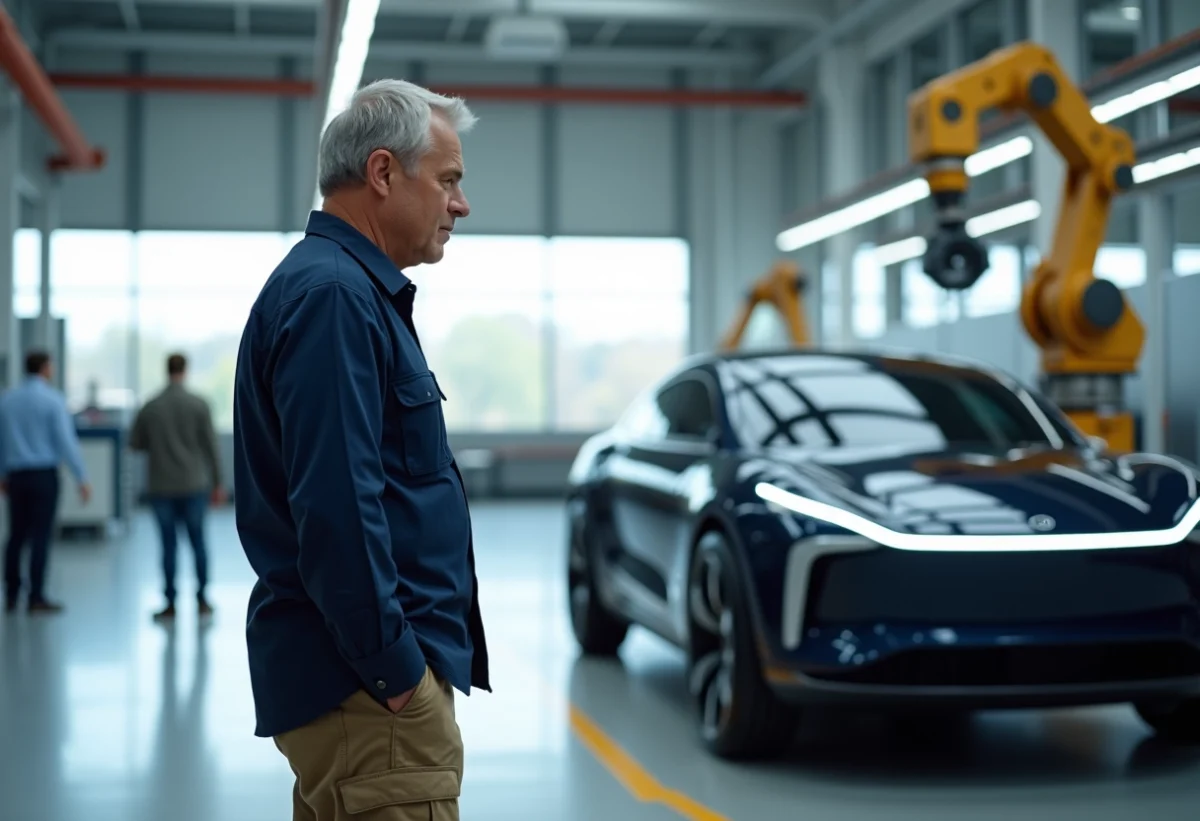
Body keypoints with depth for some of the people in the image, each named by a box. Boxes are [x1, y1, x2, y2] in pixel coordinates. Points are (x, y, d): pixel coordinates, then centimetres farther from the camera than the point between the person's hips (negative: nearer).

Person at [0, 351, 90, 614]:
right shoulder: (53, 400, -9)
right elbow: (66, 441, -13)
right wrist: (81, 478, -11)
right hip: (44, 474, -5)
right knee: (40, 536, -2)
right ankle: (36, 597, -2)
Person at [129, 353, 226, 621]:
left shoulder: (149, 408, -2)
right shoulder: (198, 405, -5)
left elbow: (134, 444, 4)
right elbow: (211, 445, -4)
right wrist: (217, 483, 2)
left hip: (161, 486, 1)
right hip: (194, 485, 0)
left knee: (168, 544, 5)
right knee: (198, 541, 9)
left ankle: (171, 603, 6)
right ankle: (202, 599, 9)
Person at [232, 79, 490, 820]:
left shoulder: (359, 289, 17)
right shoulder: (334, 294, -16)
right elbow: (336, 506, -25)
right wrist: (396, 669, -20)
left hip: (356, 674, 10)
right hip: (367, 682, -10)